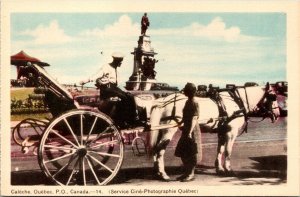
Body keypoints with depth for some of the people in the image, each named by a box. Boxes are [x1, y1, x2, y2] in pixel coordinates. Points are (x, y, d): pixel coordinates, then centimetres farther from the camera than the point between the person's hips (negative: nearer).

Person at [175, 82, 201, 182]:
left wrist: (190, 132, -27)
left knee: (191, 153, -1)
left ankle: (191, 174, 9)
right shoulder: (188, 102, 11)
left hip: (192, 131, -9)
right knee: (182, 152, 13)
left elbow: (194, 119, -20)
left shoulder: (194, 103, -14)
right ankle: (186, 173, 24)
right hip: (186, 130, 9)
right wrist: (181, 123, 32)